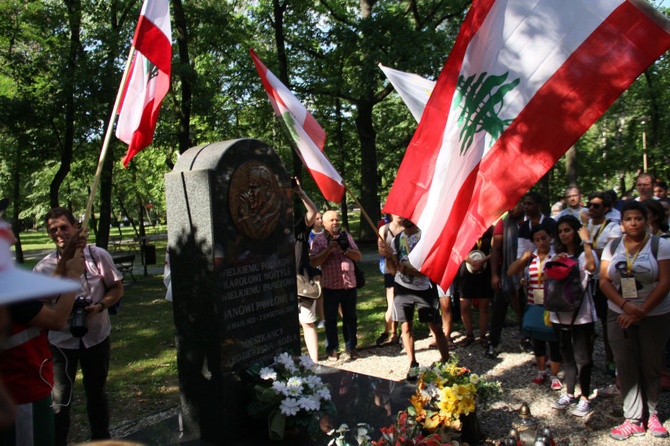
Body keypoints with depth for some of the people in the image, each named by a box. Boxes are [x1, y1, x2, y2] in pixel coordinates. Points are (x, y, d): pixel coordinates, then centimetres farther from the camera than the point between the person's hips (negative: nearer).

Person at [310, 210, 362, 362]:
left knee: (350, 318, 11)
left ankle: (351, 347, 23)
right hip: (330, 285, -3)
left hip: (349, 284, 3)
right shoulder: (319, 239, -1)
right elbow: (313, 262, -10)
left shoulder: (346, 236, 10)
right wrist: (328, 249, -17)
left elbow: (358, 256, 5)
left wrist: (345, 249, -13)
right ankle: (332, 350, 17)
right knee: (331, 319, 5)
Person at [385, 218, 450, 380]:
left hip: (424, 289, -4)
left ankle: (446, 362, 12)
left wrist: (408, 269, -27)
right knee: (406, 327, 6)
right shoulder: (397, 239, 5)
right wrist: (388, 257, -15)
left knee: (436, 327, -1)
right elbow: (394, 269, 5)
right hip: (402, 288, 4)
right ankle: (413, 364, 19)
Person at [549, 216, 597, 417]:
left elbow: (592, 266, -32)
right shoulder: (558, 255, 11)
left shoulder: (585, 254, -8)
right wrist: (553, 264, -8)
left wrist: (586, 241, -21)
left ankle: (584, 398, 14)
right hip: (560, 314, 6)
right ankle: (569, 394, 27)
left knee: (582, 358, 2)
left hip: (581, 315, -6)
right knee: (567, 356, 16)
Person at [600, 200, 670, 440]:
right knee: (626, 367, 3)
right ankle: (634, 420, 12)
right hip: (619, 315, 2)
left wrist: (642, 311, -19)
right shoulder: (612, 246, 5)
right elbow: (604, 280, -1)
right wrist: (625, 305, -16)